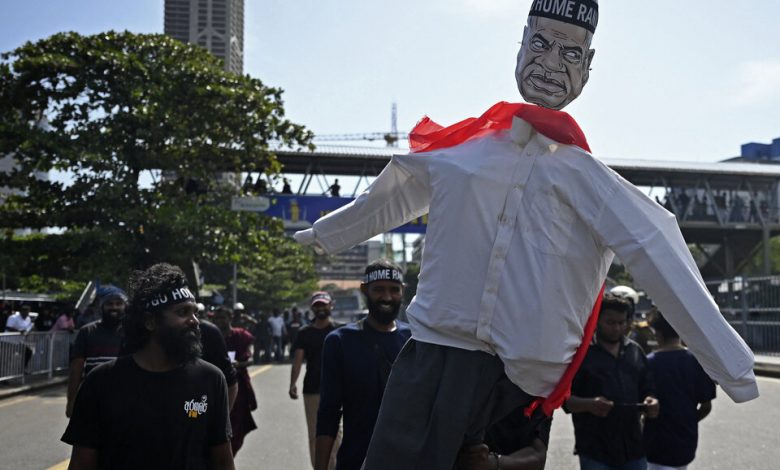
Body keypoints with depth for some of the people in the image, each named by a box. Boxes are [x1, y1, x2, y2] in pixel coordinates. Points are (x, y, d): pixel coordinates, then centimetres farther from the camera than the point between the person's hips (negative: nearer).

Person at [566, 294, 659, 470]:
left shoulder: (635, 351, 11)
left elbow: (647, 389, 17)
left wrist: (651, 401, -6)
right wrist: (589, 404, -28)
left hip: (632, 446, 5)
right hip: (595, 450, -5)